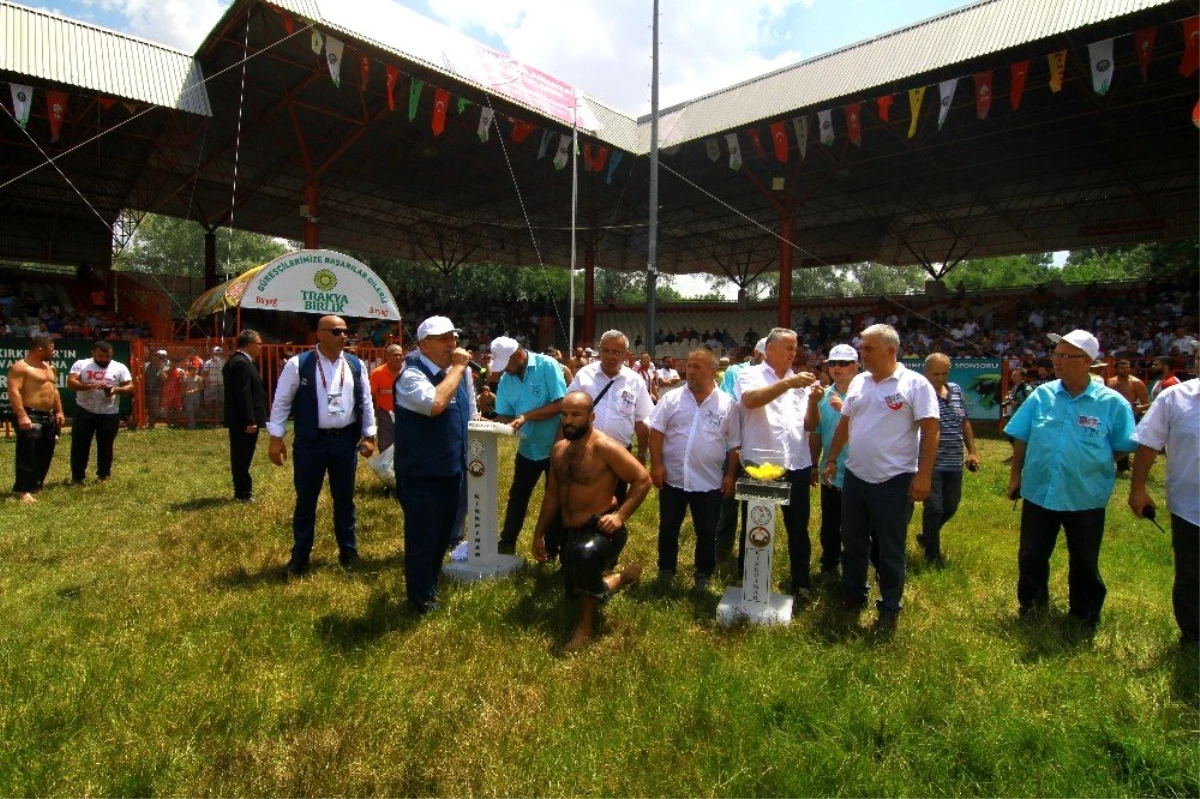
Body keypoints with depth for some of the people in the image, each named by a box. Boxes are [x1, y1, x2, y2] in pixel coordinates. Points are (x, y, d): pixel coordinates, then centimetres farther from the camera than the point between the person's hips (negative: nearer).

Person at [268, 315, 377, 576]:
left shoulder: (356, 366, 4)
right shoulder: (298, 364, -6)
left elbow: (366, 402, 8)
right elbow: (282, 401, -2)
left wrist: (369, 436, 5)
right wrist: (276, 438, -5)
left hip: (345, 441, 3)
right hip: (310, 442, -3)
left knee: (344, 499, 13)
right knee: (306, 500, 9)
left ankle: (348, 551, 27)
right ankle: (300, 556, 24)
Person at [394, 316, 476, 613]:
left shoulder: (457, 372, 8)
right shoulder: (412, 375, -17)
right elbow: (435, 404, -36)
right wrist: (457, 368, -27)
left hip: (451, 470, 8)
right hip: (422, 474, -8)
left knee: (443, 534, 20)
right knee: (422, 537, 7)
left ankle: (431, 586, 39)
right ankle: (420, 596, 27)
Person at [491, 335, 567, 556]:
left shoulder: (547, 366, -18)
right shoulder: (506, 379, 0)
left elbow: (560, 404, -23)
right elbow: (504, 414, -1)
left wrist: (526, 417, -27)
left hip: (555, 445, -5)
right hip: (528, 447, 6)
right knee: (517, 497, 16)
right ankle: (507, 543, 31)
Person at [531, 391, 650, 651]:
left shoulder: (604, 447, -18)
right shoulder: (559, 449, 5)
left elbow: (642, 480, -16)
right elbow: (552, 494, 15)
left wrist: (620, 516, -24)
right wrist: (539, 533, 17)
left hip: (601, 529, -8)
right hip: (570, 531, 8)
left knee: (585, 554, -40)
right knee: (574, 591, 17)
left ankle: (586, 625, -17)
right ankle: (622, 576, 44)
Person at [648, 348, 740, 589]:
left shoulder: (728, 404, -2)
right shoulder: (672, 398, -2)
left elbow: (734, 445, 2)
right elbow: (656, 432, -3)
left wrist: (730, 475, -1)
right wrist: (656, 464, -10)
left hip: (710, 482, 0)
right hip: (673, 478, 1)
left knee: (707, 533, 11)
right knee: (668, 529, 12)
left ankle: (703, 575, 29)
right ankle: (666, 572, 29)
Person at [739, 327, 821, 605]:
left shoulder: (799, 382, 11)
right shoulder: (751, 374, -1)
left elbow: (810, 426, 8)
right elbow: (751, 400, -23)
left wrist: (813, 402, -10)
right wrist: (787, 383, -28)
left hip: (796, 465, 4)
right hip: (758, 464, -3)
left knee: (798, 529, 12)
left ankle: (801, 584, 28)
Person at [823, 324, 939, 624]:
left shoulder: (915, 384, -10)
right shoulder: (858, 382, 7)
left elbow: (930, 432, -12)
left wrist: (923, 475, -16)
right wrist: (831, 460, 12)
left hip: (894, 481, -5)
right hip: (855, 477, 6)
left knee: (890, 550, 8)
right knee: (853, 543, 17)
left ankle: (890, 606, 25)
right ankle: (853, 595, 34)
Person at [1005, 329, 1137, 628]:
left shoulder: (1111, 403, -8)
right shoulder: (1041, 395, -2)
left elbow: (1125, 448, 1)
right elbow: (1021, 438, 5)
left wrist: (1095, 469, -2)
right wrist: (1015, 474, 4)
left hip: (1086, 499, -2)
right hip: (1038, 493, 2)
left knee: (1085, 563, 14)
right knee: (1031, 557, 14)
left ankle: (1085, 616, 34)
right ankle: (1031, 606, 33)